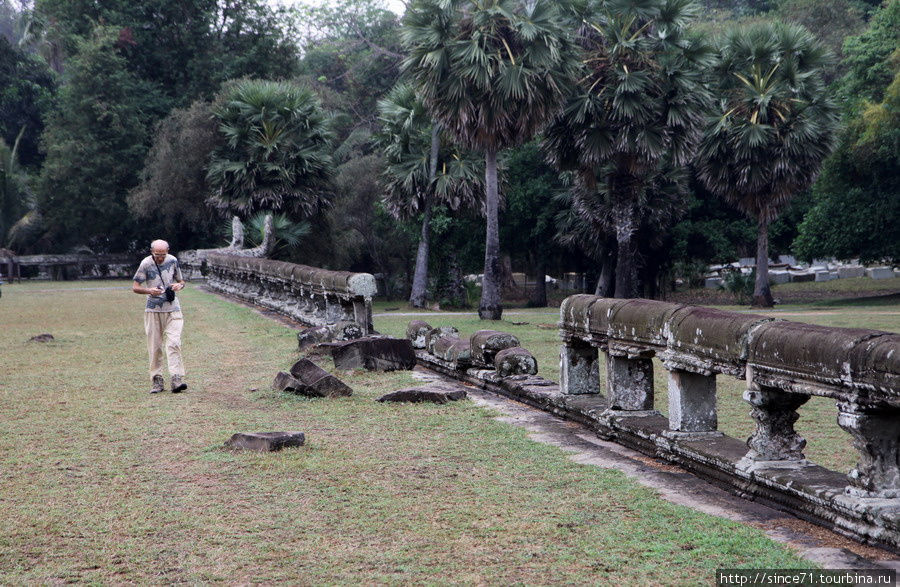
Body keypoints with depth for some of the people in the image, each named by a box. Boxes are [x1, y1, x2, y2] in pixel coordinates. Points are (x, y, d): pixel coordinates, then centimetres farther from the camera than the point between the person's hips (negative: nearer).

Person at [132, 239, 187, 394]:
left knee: (174, 343, -12)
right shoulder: (146, 264, -5)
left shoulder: (172, 261, 3)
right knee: (155, 347, 2)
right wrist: (149, 291, -23)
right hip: (153, 310, -1)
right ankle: (156, 380, 10)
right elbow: (135, 287, -3)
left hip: (172, 309, 1)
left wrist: (179, 285, -8)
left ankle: (177, 379, -18)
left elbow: (181, 281, 17)